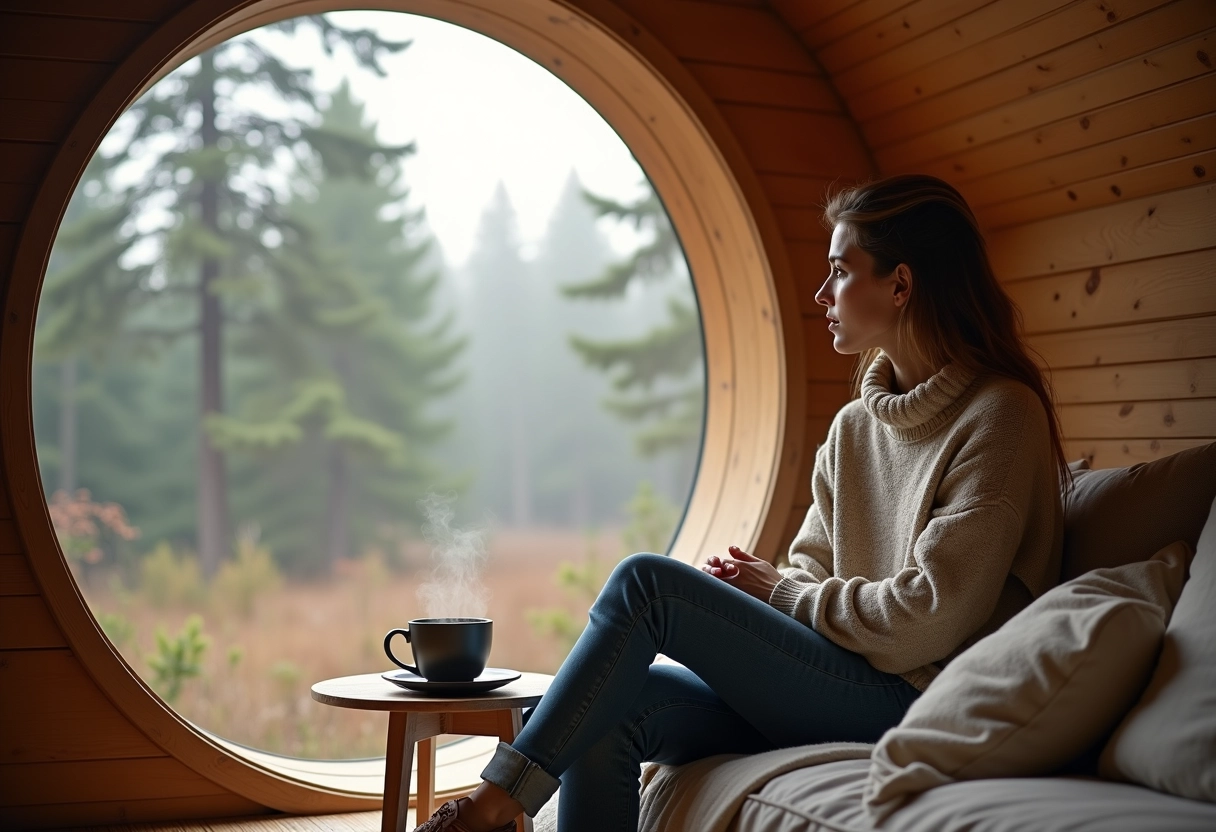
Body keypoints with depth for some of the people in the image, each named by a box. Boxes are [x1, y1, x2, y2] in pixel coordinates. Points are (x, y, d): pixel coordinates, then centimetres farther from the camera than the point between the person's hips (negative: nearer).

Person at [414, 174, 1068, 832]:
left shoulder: (1000, 416, -8)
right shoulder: (854, 427, 16)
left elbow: (927, 618, -16)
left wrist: (778, 592, -6)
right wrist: (746, 587, -5)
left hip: (914, 702, -7)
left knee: (646, 580, -17)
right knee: (609, 716, -16)